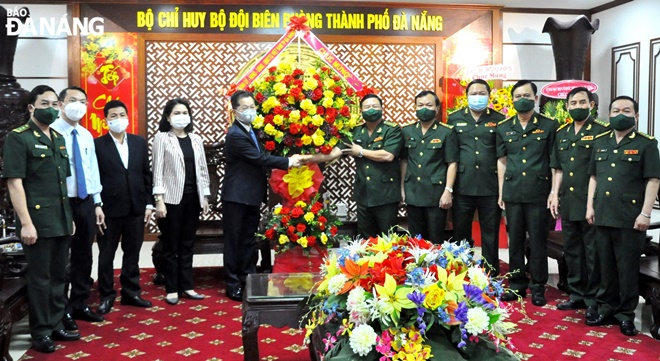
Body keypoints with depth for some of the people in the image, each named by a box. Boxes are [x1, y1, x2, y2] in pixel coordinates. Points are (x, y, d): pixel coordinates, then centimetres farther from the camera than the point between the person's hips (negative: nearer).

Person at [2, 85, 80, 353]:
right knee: (40, 278, 2)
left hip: (61, 220, 7)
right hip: (38, 220, -7)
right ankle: (40, 332, 14)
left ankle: (56, 325, 26)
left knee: (59, 276, 14)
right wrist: (26, 222, -19)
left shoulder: (59, 139, 14)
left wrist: (69, 216, 16)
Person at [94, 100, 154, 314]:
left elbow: (146, 174, 9)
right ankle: (107, 295, 19)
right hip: (109, 209, -3)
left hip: (136, 208, 3)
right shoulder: (97, 144, -4)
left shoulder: (139, 142, 8)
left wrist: (149, 203, 5)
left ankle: (131, 292, 23)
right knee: (106, 255, 7)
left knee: (132, 253, 12)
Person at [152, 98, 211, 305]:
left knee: (187, 244, 10)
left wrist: (205, 196, 8)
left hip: (193, 198, 4)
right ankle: (172, 289, 12)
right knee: (171, 246, 3)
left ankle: (186, 286, 18)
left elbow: (202, 169, 13)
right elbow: (158, 170, -6)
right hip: (172, 198, -4)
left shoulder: (196, 139, 11)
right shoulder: (162, 138, -2)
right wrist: (159, 199, -13)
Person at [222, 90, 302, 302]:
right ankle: (232, 285, 10)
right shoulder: (235, 135, -17)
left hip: (252, 196, 8)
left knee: (249, 241, 14)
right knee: (234, 241, 1)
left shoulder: (251, 131, 12)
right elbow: (260, 158, -20)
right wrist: (288, 162, -15)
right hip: (236, 197, -8)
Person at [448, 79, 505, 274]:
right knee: (461, 233, 9)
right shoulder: (454, 119, 8)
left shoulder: (499, 120, 6)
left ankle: (491, 277, 18)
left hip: (490, 187, -1)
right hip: (462, 187, 1)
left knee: (490, 235, 7)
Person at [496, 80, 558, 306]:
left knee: (538, 241, 2)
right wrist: (501, 192, 7)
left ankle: (538, 288, 13)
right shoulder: (503, 128, 10)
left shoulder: (549, 126, 1)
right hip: (512, 192, 3)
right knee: (515, 240, 8)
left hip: (539, 192, -3)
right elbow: (501, 161, 12)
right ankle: (517, 285, 19)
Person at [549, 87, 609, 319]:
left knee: (593, 253, 0)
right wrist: (555, 194, 8)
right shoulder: (561, 134, 13)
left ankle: (594, 300, 10)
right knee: (572, 251, 13)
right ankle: (577, 295, 24)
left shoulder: (601, 131, -4)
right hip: (568, 203, 6)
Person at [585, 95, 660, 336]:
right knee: (606, 266, 12)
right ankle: (607, 309, 23)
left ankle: (626, 314, 12)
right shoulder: (600, 142, 12)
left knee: (627, 268, 2)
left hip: (630, 218, -5)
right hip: (602, 216, 5)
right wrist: (590, 206, 8)